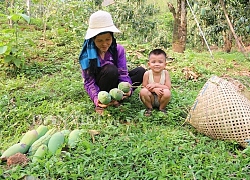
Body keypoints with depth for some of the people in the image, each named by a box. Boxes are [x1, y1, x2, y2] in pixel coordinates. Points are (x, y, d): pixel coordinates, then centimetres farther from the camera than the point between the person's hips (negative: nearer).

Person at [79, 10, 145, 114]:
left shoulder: (118, 49, -11)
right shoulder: (87, 55, -18)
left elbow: (123, 73, -15)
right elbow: (89, 82, -20)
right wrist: (96, 98, -40)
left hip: (114, 84, 4)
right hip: (100, 89, -4)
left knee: (140, 71, -15)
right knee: (110, 69, -33)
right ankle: (101, 103, -17)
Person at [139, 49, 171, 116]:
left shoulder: (165, 73, -12)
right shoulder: (147, 74, -13)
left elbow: (168, 87, -16)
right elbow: (144, 87, -11)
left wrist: (156, 85, -25)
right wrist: (155, 89, -28)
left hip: (160, 98, 0)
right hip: (150, 98, 0)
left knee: (167, 92, -30)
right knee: (143, 91, -29)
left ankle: (162, 108, -1)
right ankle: (149, 108, -1)